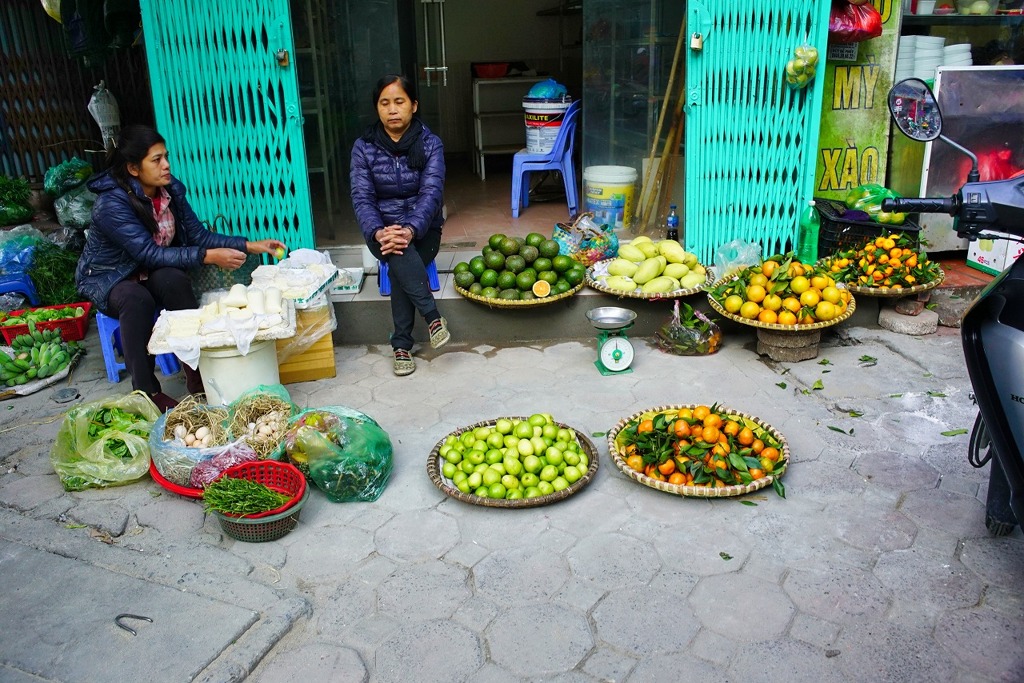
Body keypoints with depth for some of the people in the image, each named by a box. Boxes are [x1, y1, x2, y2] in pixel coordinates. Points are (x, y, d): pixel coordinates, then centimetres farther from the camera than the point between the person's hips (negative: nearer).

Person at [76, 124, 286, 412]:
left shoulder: (171, 188, -9)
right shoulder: (111, 204, -27)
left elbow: (198, 234, -5)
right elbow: (149, 254, -33)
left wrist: (249, 246, -15)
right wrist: (208, 256, -39)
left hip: (151, 273, 4)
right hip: (108, 277, -4)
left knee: (173, 280, -30)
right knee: (137, 299, -36)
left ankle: (197, 371, -27)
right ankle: (147, 391, -28)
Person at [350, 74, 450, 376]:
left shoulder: (430, 144, -4)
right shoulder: (364, 147, -1)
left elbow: (432, 192, -17)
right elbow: (362, 197, -10)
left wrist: (410, 230, -35)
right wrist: (378, 231, -30)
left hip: (422, 228, -1)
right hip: (382, 228, 1)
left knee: (400, 265, -32)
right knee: (399, 255, -35)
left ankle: (402, 344, -21)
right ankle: (433, 317, -27)